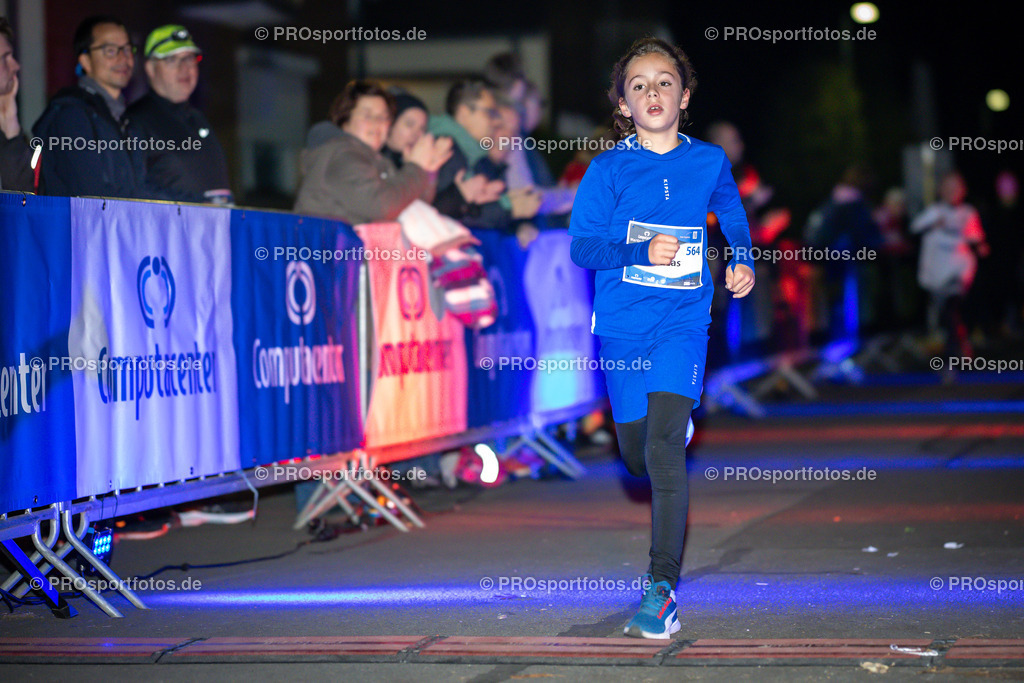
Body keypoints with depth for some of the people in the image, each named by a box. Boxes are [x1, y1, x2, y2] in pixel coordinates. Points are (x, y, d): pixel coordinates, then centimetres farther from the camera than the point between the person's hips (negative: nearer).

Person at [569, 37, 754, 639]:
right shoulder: (608, 170, -1)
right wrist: (642, 251, -19)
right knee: (637, 454, 10)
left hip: (684, 322, -1)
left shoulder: (710, 162, 4)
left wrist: (744, 261, 8)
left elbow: (733, 217, 24)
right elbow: (581, 247, -4)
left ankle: (663, 586, -15)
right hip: (623, 324, 1)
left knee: (665, 446, -16)